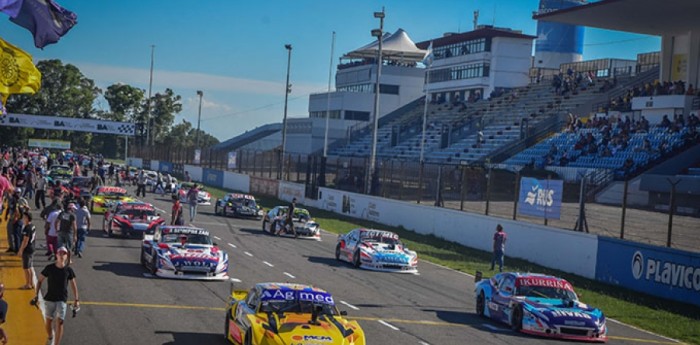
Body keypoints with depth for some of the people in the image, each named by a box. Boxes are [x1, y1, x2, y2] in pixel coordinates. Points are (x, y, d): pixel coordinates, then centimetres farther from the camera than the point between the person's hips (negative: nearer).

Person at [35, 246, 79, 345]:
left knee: (59, 322, -12)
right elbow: (40, 281, 4)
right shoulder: (49, 268, -5)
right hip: (49, 299, 1)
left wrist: (76, 300, 4)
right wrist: (37, 295, -1)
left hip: (62, 300, -1)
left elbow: (73, 285, 6)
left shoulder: (68, 270, -3)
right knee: (48, 321, 10)